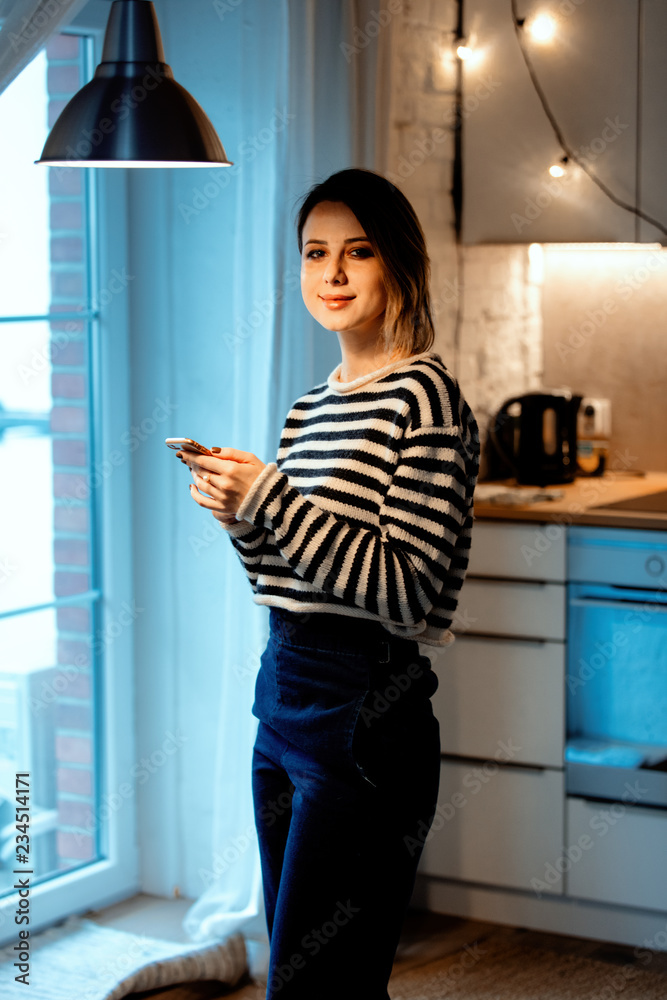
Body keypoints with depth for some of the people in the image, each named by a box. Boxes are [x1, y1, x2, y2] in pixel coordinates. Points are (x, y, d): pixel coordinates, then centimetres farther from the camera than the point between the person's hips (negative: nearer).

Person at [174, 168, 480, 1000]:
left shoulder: (423, 395, -11)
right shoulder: (312, 406, 13)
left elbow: (409, 593, -18)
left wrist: (272, 500, -19)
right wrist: (241, 519, -1)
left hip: (365, 720, -8)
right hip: (284, 701, 8)